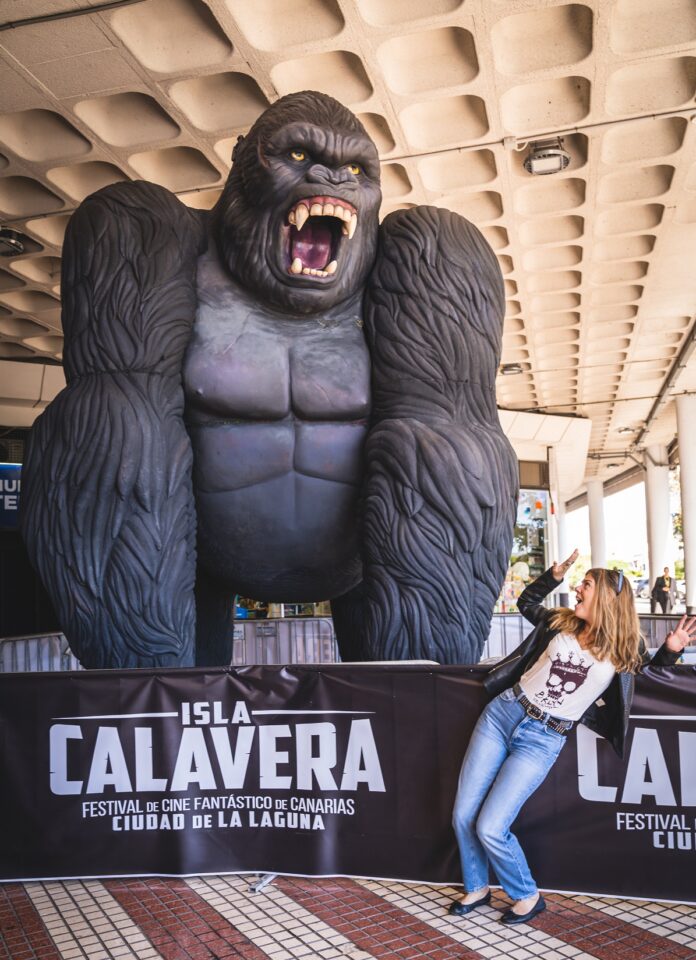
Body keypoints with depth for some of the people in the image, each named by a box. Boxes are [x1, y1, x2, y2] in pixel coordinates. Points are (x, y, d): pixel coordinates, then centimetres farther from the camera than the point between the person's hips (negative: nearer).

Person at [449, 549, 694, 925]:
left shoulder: (622, 651, -4)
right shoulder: (560, 622, 4)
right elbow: (526, 603, 23)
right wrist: (555, 575, 10)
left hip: (542, 740, -4)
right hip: (502, 714, 4)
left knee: (490, 829, -11)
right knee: (463, 816, 5)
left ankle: (527, 896, 17)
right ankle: (476, 888, 31)